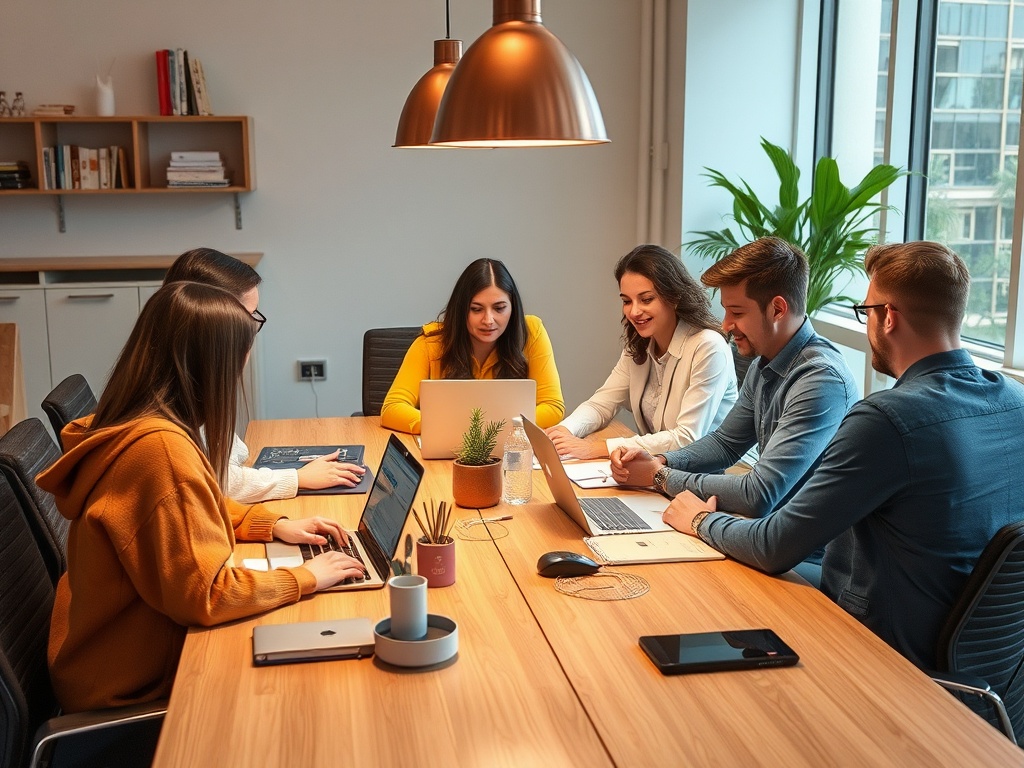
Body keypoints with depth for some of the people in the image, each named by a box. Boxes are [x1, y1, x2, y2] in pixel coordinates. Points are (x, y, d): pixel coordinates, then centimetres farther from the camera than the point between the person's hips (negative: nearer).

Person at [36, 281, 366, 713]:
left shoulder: (133, 425, 1)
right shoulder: (161, 447, -30)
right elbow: (207, 595, -28)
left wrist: (275, 525, 8)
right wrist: (305, 578, -15)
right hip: (131, 684, -8)